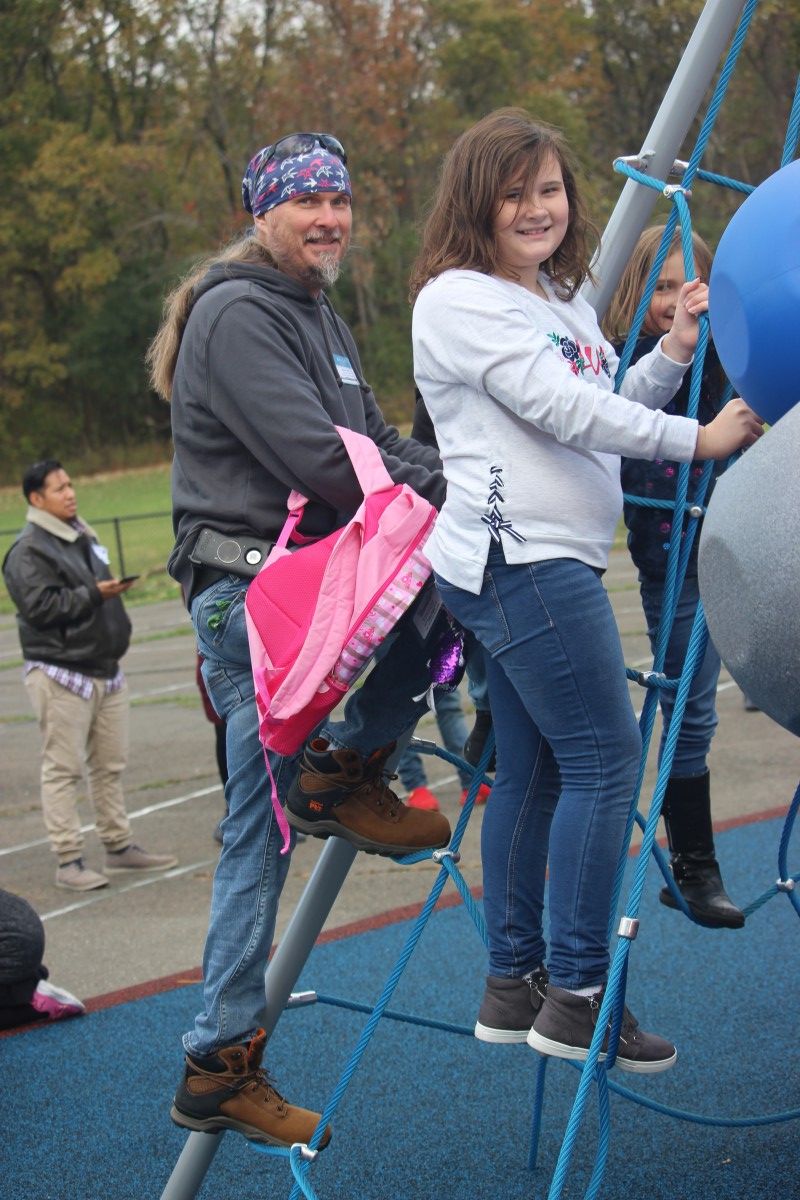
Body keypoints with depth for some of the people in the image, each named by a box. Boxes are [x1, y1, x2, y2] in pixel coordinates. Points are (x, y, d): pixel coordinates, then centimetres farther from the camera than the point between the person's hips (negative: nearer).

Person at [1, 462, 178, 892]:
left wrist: (118, 632, 21)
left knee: (110, 764, 12)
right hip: (60, 675, -8)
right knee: (63, 769, -6)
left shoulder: (84, 537, 17)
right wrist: (94, 594, -21)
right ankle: (68, 860, -4)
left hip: (105, 669, 8)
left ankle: (119, 846, 22)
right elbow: (39, 606, -20)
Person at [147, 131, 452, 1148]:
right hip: (251, 593, -9)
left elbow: (374, 442, 20)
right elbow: (316, 463, -21)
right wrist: (441, 496, -13)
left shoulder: (318, 316, 21)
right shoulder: (237, 315, -12)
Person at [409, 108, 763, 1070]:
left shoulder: (561, 300, 20)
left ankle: (513, 985, 17)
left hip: (550, 564, 10)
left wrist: (673, 353, 3)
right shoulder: (461, 299, -10)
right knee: (604, 762, -10)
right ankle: (576, 997, -6)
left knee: (532, 768, 11)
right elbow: (561, 410, -16)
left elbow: (604, 412, 19)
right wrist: (698, 440, -12)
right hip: (517, 558, -10)